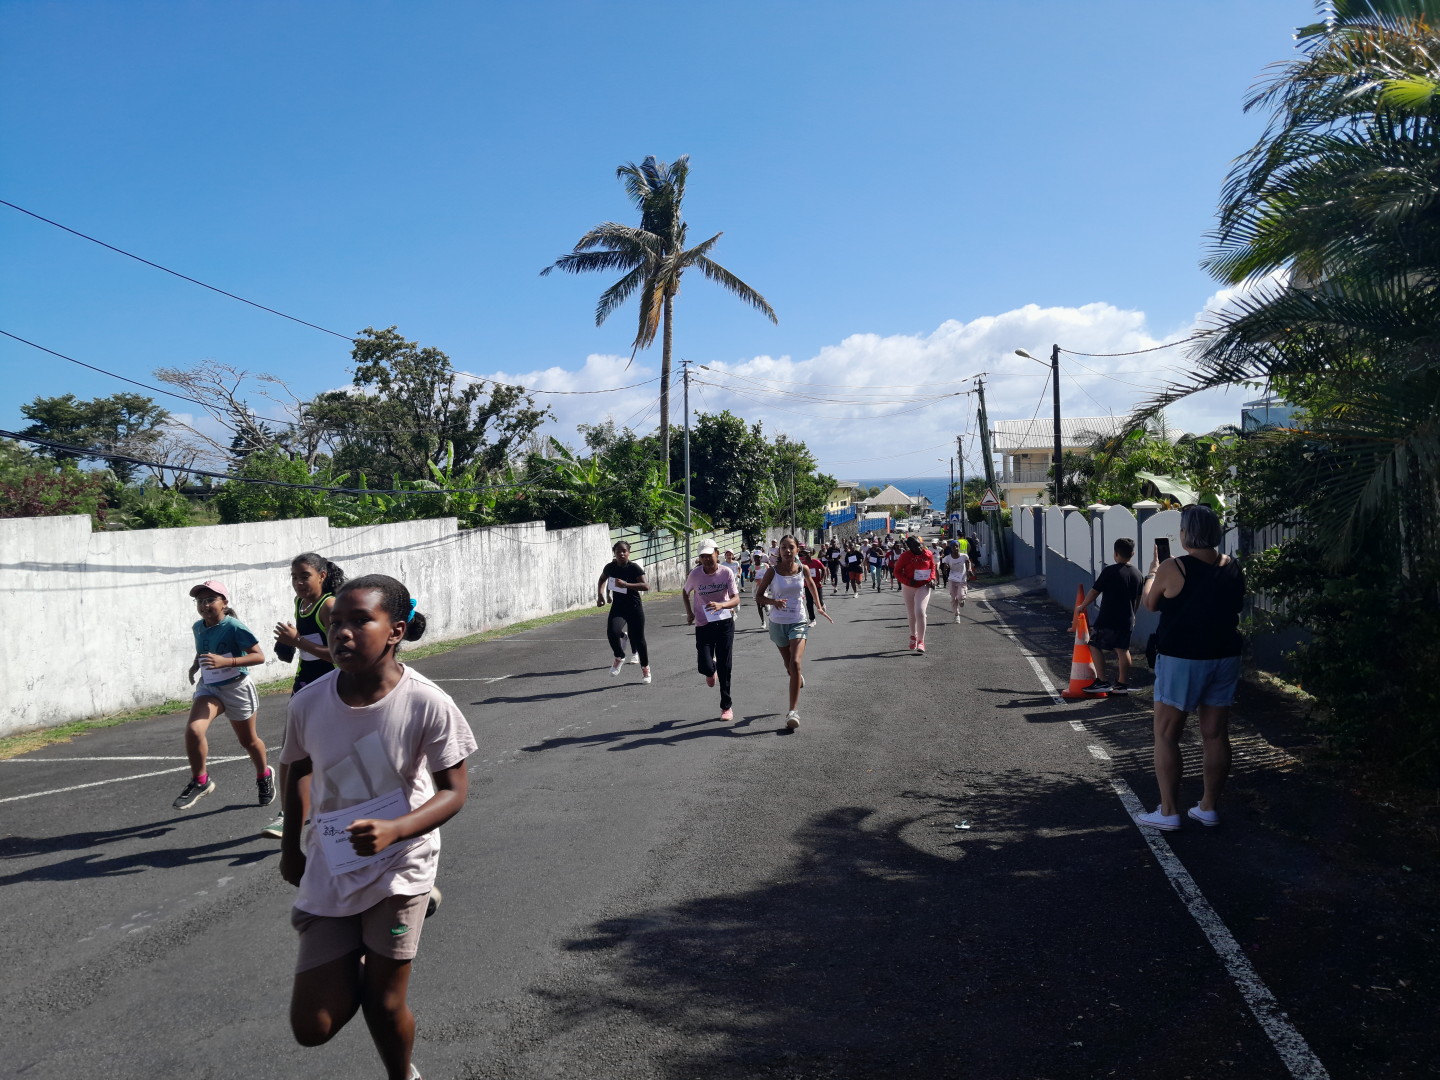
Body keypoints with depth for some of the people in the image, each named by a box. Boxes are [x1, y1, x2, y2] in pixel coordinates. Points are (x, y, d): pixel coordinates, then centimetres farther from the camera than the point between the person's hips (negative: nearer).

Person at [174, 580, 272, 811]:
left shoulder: (235, 628, -20)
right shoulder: (198, 628, -1)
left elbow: (259, 656, -24)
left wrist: (225, 662, -34)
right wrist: (196, 665, 4)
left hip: (237, 689, -4)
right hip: (208, 688, 4)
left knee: (248, 741, 13)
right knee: (193, 729, -23)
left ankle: (264, 776, 42)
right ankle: (200, 781, -4)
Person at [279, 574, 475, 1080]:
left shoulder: (427, 704, -21)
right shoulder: (309, 703, -12)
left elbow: (454, 790, -15)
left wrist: (394, 829, -31)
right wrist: (290, 846, 16)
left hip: (400, 863, -3)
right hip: (330, 870, 3)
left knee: (385, 1003, 4)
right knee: (312, 1026, 3)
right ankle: (357, 961, 36)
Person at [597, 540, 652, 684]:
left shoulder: (634, 568, -13)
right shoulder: (610, 567, 0)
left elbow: (646, 586, -23)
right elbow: (602, 580, 21)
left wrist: (626, 584, -31)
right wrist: (600, 595, 7)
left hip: (634, 608, -2)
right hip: (617, 607, 3)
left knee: (638, 639, 6)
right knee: (612, 632, -23)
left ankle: (645, 668, 29)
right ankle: (619, 658, 5)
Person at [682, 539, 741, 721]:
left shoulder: (726, 572, -10)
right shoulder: (695, 574, -8)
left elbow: (736, 599, -15)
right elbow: (685, 592, 12)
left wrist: (721, 605, -34)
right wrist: (689, 613, 3)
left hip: (725, 623, 0)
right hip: (703, 626, 0)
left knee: (724, 668, 3)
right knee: (704, 667, -11)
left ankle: (726, 706, 19)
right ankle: (711, 670, 28)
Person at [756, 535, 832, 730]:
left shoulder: (803, 570, -4)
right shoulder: (773, 571, -8)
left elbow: (811, 584, 19)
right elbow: (759, 596, -6)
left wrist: (819, 605, 16)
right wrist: (773, 601, -25)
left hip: (798, 622, -1)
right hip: (778, 623, 1)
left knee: (795, 664, -18)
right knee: (789, 666, 16)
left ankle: (793, 711, -20)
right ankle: (798, 678, 53)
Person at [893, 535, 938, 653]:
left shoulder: (928, 555, -7)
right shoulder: (905, 556, -13)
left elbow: (932, 567, 12)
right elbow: (897, 572, -8)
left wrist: (932, 579, -5)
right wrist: (908, 581, -23)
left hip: (923, 587, -1)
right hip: (908, 588, 1)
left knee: (920, 612, -18)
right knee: (911, 614, 16)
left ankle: (921, 641, -12)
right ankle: (913, 636, 42)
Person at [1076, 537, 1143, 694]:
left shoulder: (1110, 571, -12)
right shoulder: (1138, 575, 6)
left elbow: (1094, 592, -9)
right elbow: (1138, 600, 16)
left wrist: (1082, 607, 4)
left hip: (1107, 619, -6)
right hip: (1127, 620, 6)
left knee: (1095, 645, 4)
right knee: (1122, 650, 12)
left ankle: (1101, 682, -1)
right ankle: (1122, 683, 16)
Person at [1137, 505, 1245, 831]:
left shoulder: (1172, 569, -15)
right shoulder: (1233, 568, 1)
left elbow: (1148, 603, 1)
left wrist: (1153, 570, 17)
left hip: (1182, 660, -6)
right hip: (1224, 657, 6)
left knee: (1166, 735, 3)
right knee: (1216, 735, 11)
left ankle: (1169, 811, 4)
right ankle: (1208, 807, 20)